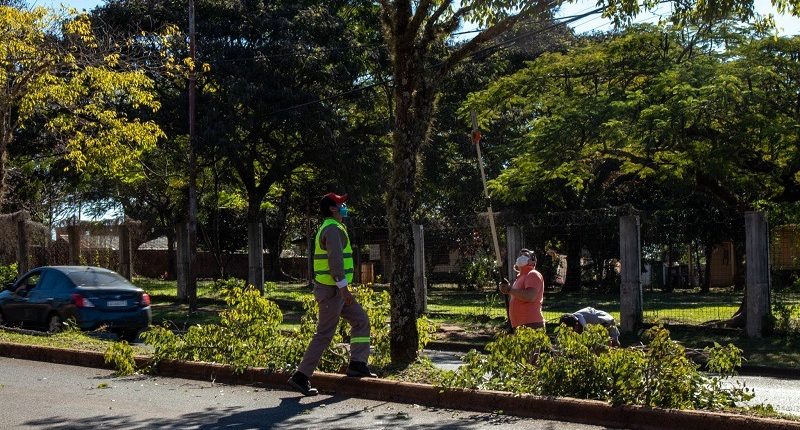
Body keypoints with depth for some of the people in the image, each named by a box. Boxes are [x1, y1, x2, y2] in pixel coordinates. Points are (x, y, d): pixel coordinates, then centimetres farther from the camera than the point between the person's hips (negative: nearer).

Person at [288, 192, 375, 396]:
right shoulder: (333, 229, -15)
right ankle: (301, 376, -3)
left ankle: (357, 364, 10)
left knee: (361, 320, 12)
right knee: (324, 335, -7)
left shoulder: (329, 228, 18)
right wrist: (343, 288, -26)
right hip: (332, 290, -10)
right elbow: (335, 260, -24)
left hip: (335, 290, 10)